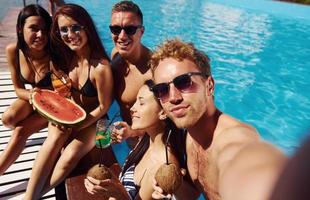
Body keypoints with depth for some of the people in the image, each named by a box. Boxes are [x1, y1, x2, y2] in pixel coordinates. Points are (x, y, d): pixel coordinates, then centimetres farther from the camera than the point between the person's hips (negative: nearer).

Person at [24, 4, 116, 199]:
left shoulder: (100, 66, -26)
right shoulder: (66, 56, -6)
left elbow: (103, 107, -16)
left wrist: (74, 127, -17)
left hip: (93, 121, -4)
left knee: (69, 156, -27)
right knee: (56, 136, -28)